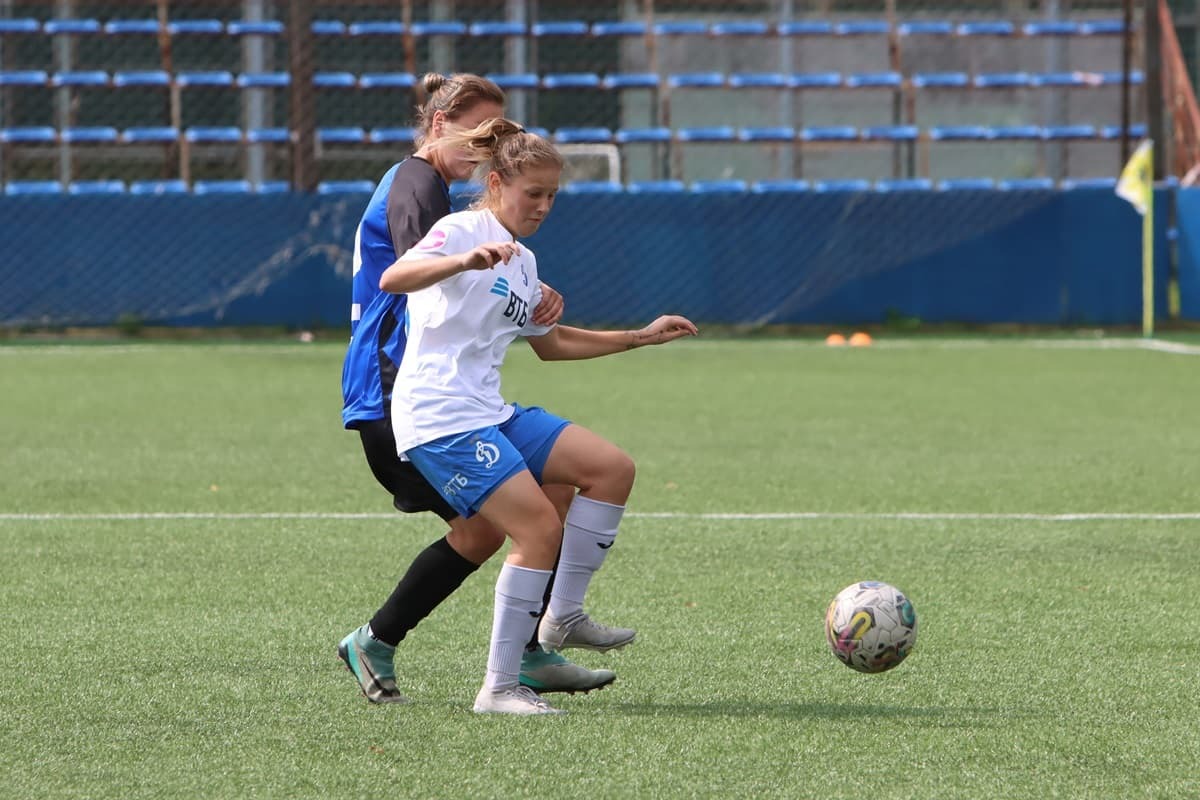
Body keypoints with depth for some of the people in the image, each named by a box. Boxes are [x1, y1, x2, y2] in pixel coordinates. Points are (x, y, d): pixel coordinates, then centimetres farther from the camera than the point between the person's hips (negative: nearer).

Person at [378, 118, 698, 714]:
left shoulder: (521, 262, 20)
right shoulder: (463, 230, -8)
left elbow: (551, 343, 34)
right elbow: (393, 280, -27)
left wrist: (641, 337, 31)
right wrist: (465, 261, -44)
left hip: (489, 413, 9)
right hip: (439, 419, -9)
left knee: (613, 469, 1)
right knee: (541, 529, -17)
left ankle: (561, 618, 8)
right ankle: (499, 688, -11)